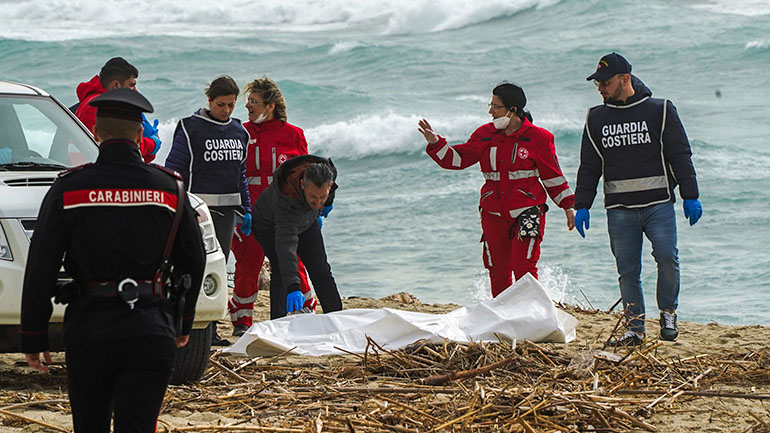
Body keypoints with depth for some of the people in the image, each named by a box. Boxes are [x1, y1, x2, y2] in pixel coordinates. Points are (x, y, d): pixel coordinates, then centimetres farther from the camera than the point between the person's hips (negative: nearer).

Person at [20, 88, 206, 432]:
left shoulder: (69, 188, -2)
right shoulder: (170, 188, 4)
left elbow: (41, 270, -3)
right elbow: (193, 263, 13)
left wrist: (33, 337, 2)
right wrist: (183, 323, 26)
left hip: (89, 326, 0)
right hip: (152, 329, 1)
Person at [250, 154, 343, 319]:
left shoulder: (328, 173, -30)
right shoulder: (286, 198, -47)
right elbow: (286, 244, -53)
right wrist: (292, 286, -61)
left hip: (306, 223, 5)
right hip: (269, 226, -5)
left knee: (320, 270, 3)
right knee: (281, 269, -23)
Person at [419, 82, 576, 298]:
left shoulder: (538, 138, -3)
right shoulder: (485, 135, 7)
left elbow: (552, 175, 4)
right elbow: (457, 159, 9)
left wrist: (568, 206, 6)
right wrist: (435, 143, -6)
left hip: (527, 213, -4)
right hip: (493, 214, 4)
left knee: (523, 268, -13)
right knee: (498, 271, 7)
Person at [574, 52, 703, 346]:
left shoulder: (660, 111, 3)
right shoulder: (596, 119, 12)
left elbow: (680, 156, 3)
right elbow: (589, 166, 17)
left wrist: (690, 197, -3)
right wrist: (582, 206, 10)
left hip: (658, 204, -3)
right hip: (619, 209, 3)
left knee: (667, 257, -16)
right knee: (627, 270, 0)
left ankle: (668, 313, 4)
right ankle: (635, 328, 7)